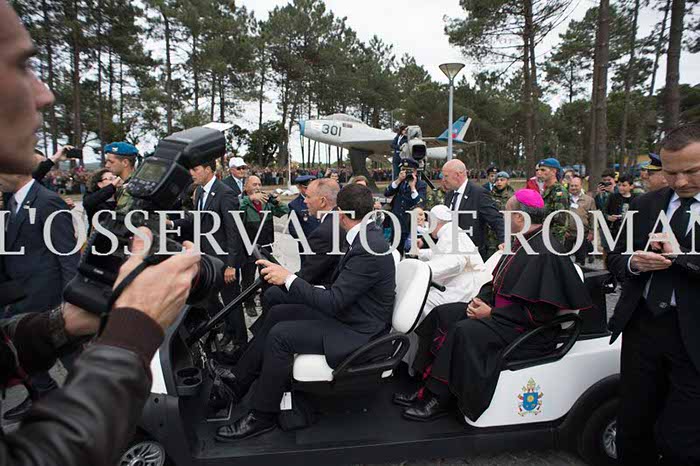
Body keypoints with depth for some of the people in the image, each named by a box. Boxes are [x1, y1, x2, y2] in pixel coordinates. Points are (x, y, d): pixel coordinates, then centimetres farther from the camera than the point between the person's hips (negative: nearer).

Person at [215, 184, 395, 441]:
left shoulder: (368, 249, -28)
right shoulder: (369, 236, 3)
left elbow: (333, 303, -28)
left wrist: (289, 279, -26)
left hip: (357, 333, -10)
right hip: (348, 312, 10)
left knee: (280, 334, -17)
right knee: (277, 313, 9)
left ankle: (262, 416, -1)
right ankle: (239, 379, 19)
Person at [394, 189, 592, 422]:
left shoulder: (545, 252, -21)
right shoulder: (524, 242, 9)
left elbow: (539, 311, -24)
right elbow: (498, 281, 17)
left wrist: (491, 313, -20)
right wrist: (482, 299, -3)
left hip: (528, 328, -10)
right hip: (500, 311, 10)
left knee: (464, 332, -30)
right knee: (442, 314, 0)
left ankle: (439, 400, -14)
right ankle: (427, 388, 0)